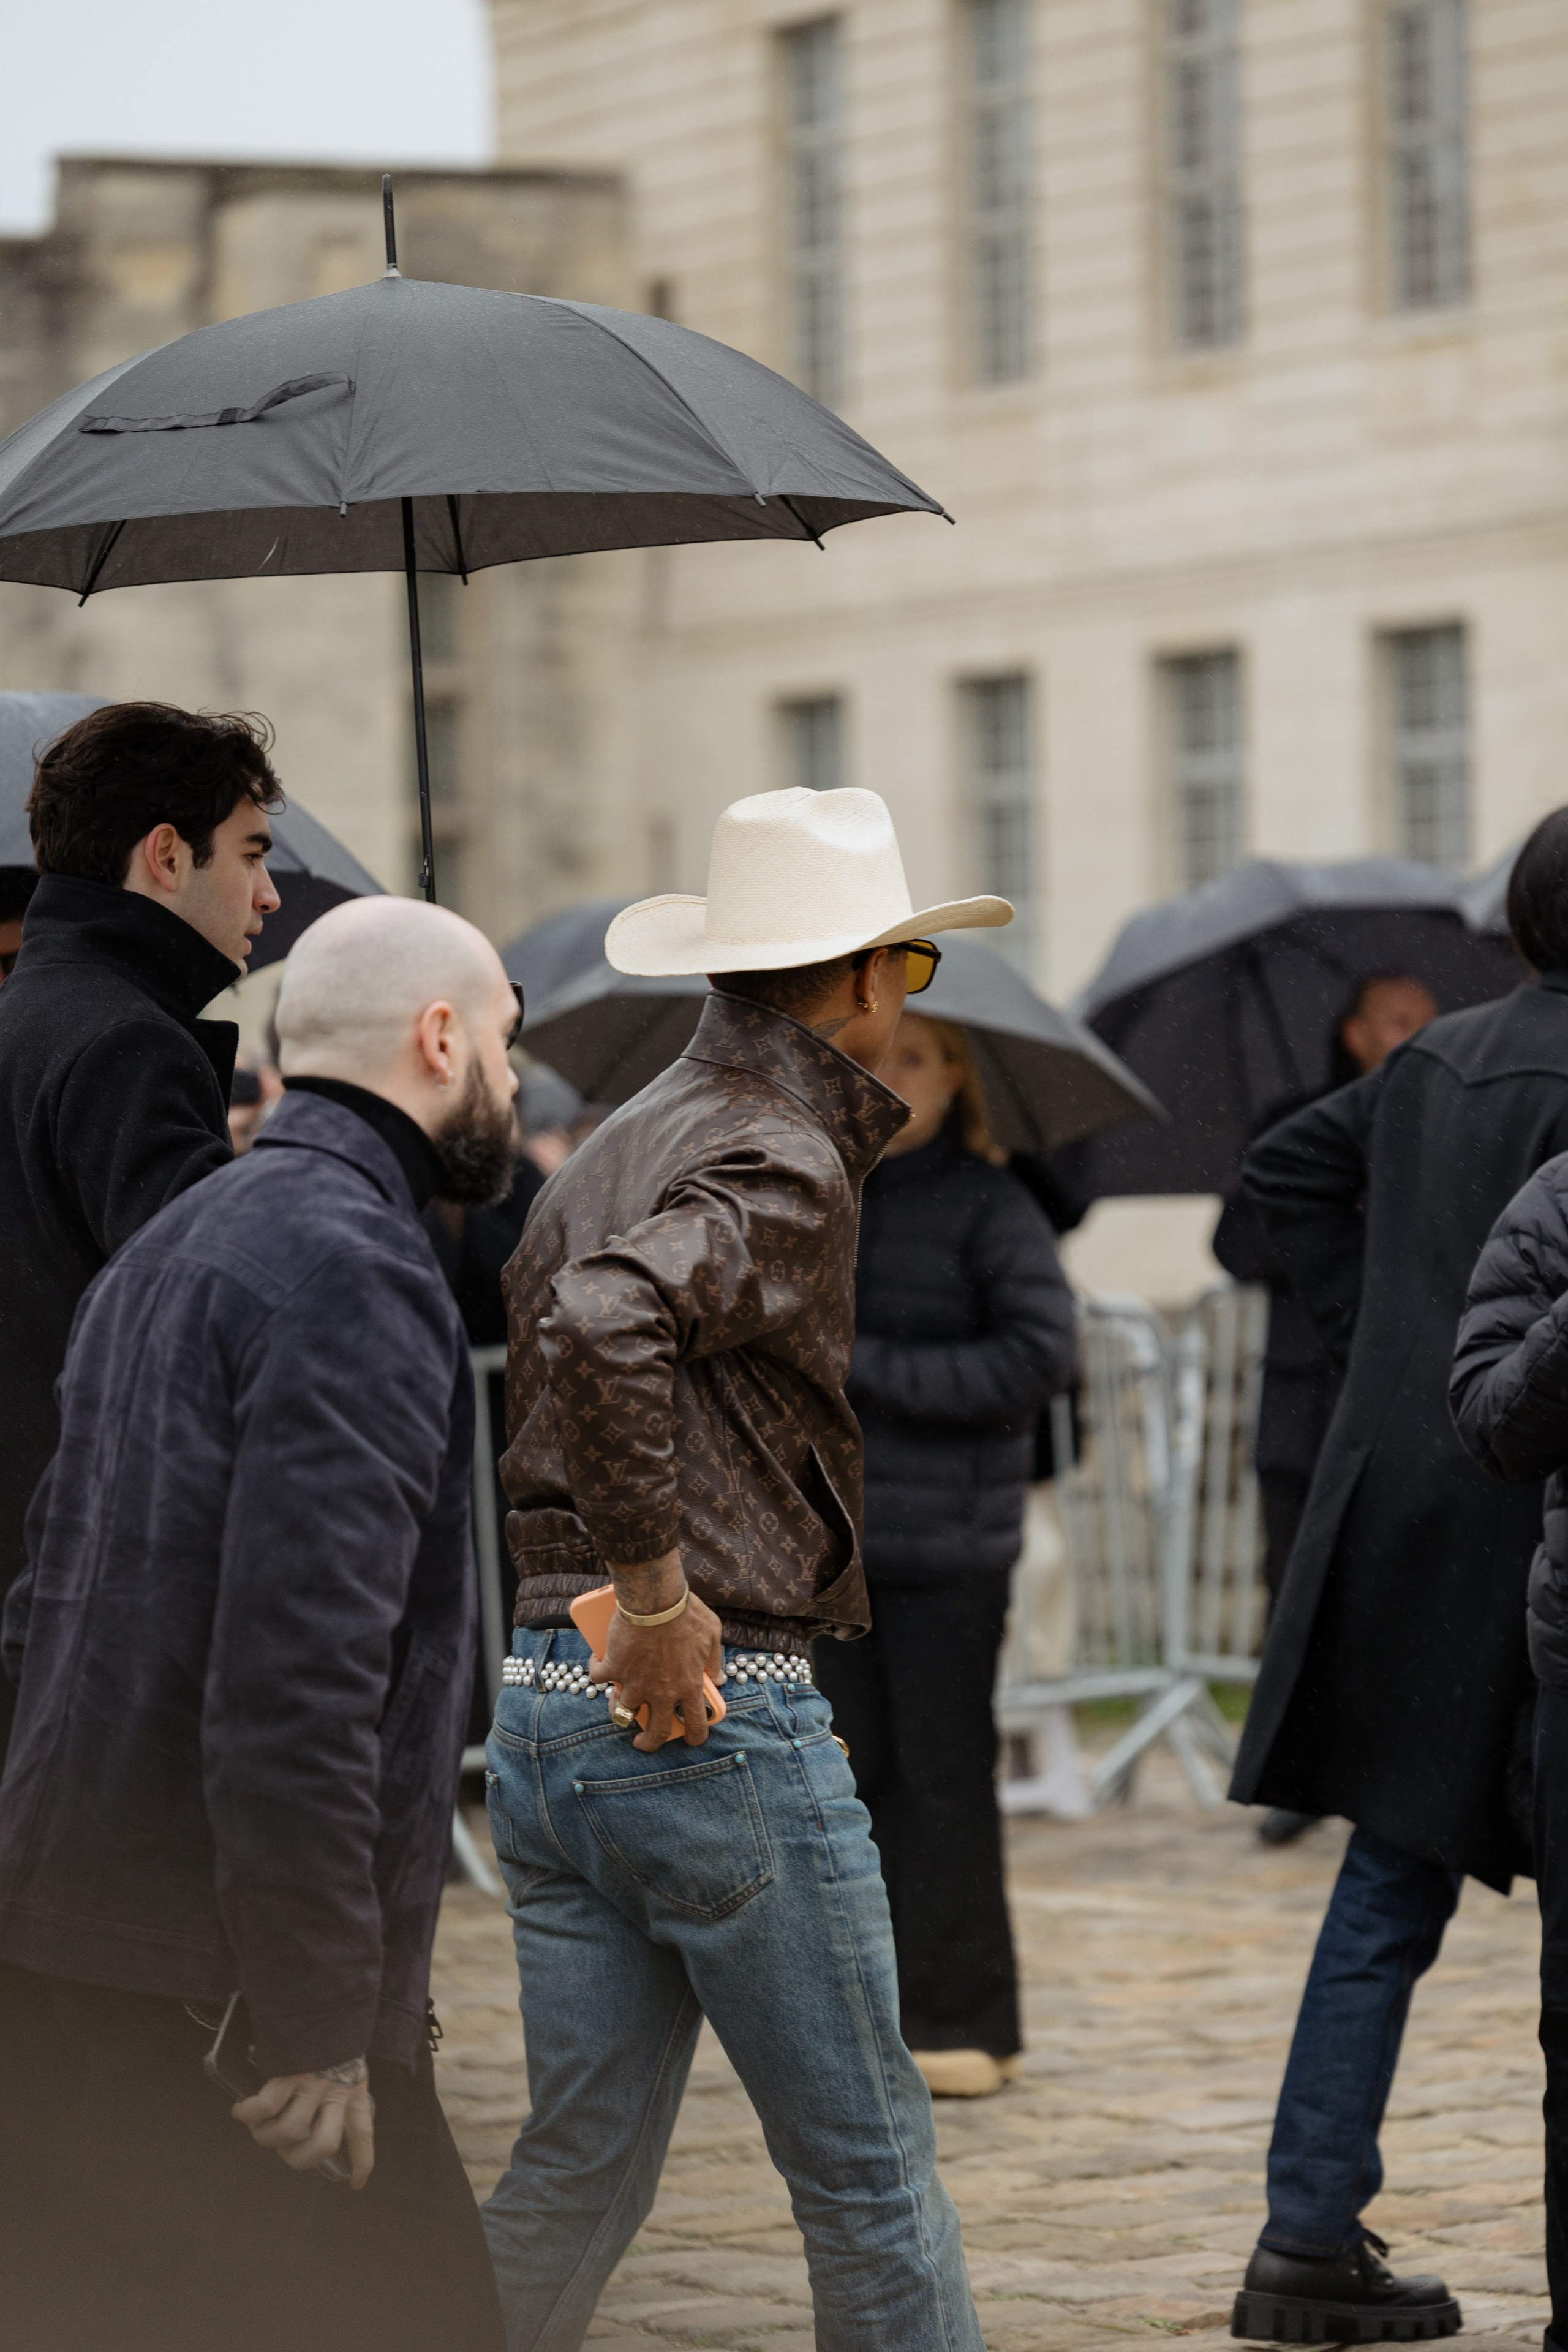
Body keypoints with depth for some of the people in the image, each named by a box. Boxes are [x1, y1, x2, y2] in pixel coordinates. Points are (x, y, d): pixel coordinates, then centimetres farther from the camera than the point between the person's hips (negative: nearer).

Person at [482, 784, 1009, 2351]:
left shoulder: (611, 1149, 16)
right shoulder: (785, 1160, -12)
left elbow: (515, 1390, 19)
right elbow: (607, 1322, -30)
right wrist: (658, 1597, -24)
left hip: (540, 1711, 8)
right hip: (719, 1711, -8)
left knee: (579, 2168, 12)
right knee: (868, 2168, 4)